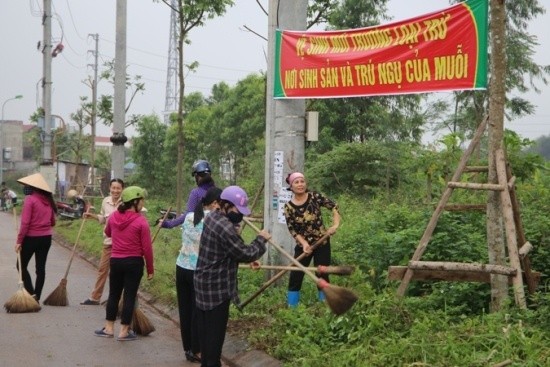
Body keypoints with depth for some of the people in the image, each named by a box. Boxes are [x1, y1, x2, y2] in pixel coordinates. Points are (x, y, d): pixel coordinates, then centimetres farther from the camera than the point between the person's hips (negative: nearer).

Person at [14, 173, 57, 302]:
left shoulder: (30, 199, -12)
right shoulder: (48, 200, 6)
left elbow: (25, 222, -16)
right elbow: (52, 222, 12)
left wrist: (19, 240, -12)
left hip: (31, 237, -6)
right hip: (46, 238, 6)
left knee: (22, 266, 8)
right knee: (40, 268, 9)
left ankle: (32, 294, -4)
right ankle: (37, 297, 12)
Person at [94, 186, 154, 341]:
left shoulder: (113, 216, 0)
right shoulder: (141, 221, -15)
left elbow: (107, 233, 22)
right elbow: (147, 248, -13)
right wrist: (150, 269, -4)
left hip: (115, 260, 4)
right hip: (134, 262, -4)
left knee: (113, 294, 15)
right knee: (129, 296, 4)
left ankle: (109, 328, 22)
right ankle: (124, 331, 8)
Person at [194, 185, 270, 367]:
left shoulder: (212, 217, 5)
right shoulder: (225, 228, -26)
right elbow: (246, 254, -17)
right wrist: (261, 239, -4)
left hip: (205, 282, 10)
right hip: (216, 287, -10)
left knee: (205, 327, 19)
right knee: (215, 330, 0)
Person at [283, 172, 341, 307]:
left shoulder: (314, 197, -9)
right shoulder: (288, 207, -8)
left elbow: (333, 206, -5)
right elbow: (292, 229, -6)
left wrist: (335, 225, -18)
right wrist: (304, 243, -19)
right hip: (303, 245, 1)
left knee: (322, 274, 2)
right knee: (295, 275, 0)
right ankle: (292, 306, 12)